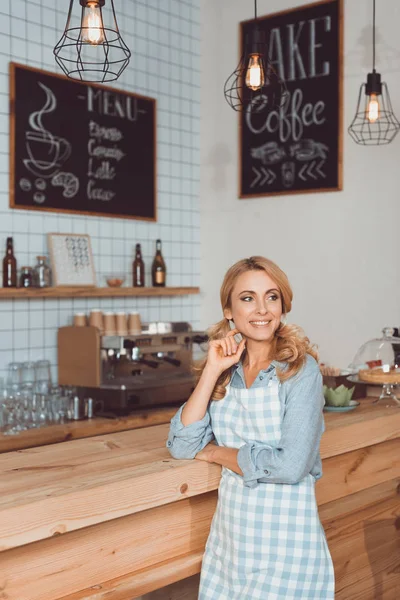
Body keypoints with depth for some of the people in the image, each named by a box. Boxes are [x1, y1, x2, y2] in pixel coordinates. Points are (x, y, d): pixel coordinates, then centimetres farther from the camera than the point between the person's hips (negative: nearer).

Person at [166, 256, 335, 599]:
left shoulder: (301, 369, -12)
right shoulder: (226, 371, 3)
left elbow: (291, 466, -21)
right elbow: (181, 446, -5)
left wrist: (214, 453, -8)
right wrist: (213, 372, -12)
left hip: (285, 534, -4)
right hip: (230, 529, 5)